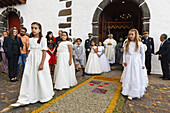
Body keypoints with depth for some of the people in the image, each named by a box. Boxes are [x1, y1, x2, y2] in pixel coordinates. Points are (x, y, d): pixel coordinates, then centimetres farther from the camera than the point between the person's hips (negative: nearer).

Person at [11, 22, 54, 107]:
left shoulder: (43, 39, -6)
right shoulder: (30, 40, 11)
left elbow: (44, 52, -10)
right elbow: (30, 51, 13)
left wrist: (42, 64, -15)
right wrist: (28, 61, 9)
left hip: (40, 60, -5)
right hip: (31, 60, 5)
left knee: (41, 78, 4)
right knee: (28, 77, 3)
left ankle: (44, 96, 25)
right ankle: (24, 99, 12)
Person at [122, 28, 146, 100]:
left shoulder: (140, 44, -2)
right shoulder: (127, 44, 5)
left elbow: (143, 54, 3)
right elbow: (124, 53, 9)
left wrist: (143, 64, 1)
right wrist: (124, 61, -1)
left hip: (137, 63, -2)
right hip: (128, 63, 2)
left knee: (136, 78, 1)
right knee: (128, 77, 5)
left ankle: (135, 93, 13)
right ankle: (129, 92, 18)